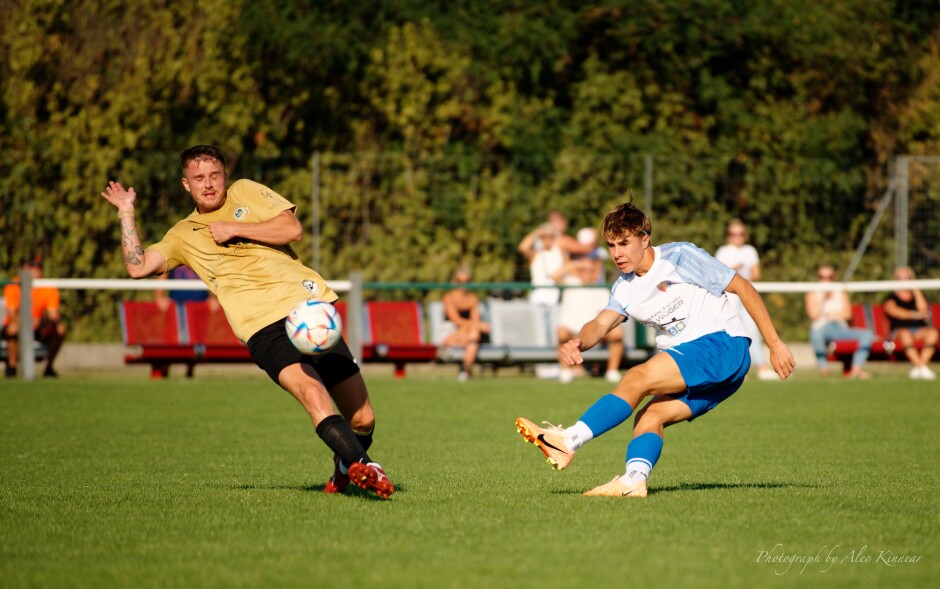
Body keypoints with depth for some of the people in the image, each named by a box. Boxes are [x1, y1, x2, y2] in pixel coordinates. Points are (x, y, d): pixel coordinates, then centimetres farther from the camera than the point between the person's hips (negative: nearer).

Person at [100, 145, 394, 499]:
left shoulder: (246, 192, 17)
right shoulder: (183, 235, 19)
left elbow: (292, 229, 4)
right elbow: (138, 267, 8)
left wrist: (235, 229, 0)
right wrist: (127, 213, 10)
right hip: (263, 327, -1)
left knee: (362, 420, -2)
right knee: (311, 391, -33)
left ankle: (345, 466, 27)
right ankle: (364, 468, -40)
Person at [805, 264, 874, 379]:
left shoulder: (841, 292, 18)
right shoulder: (812, 294, 9)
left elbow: (848, 314, 7)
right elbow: (813, 315, -7)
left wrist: (830, 314, -3)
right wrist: (823, 297, -7)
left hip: (841, 328, 4)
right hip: (822, 327, -4)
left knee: (867, 335, -21)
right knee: (816, 333, -43)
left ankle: (856, 370, -28)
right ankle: (823, 368, -38)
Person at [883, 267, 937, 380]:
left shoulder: (918, 296, 21)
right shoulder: (891, 298, 11)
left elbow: (923, 309, 0)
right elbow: (895, 312, -11)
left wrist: (916, 290, 2)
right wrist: (914, 314, -26)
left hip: (919, 331, 3)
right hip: (898, 331, -3)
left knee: (932, 332, -30)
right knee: (905, 334, -38)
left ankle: (918, 368, -36)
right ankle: (923, 368, -43)